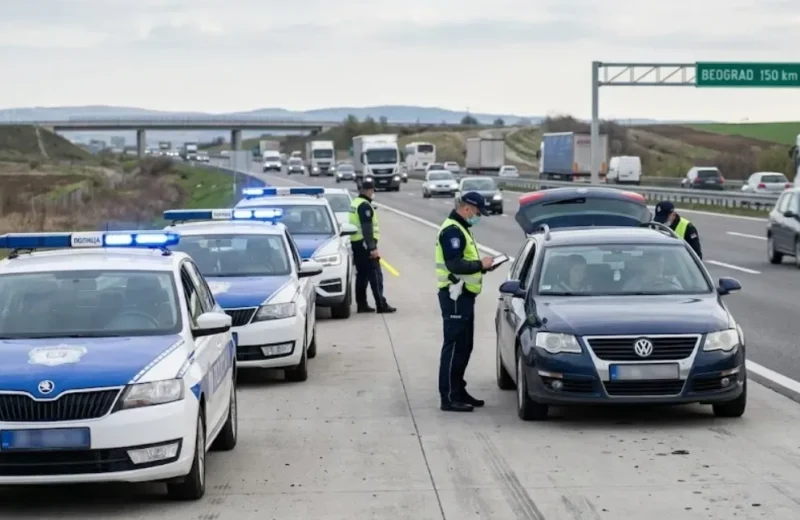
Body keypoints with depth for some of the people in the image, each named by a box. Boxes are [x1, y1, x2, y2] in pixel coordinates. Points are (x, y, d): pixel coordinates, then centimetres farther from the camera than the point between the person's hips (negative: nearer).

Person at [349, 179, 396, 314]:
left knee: (362, 275, 13)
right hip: (364, 244, -10)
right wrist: (373, 247, -23)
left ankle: (361, 304, 14)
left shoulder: (355, 203, 15)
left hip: (355, 243, 10)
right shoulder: (365, 205, -15)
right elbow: (367, 229, -22)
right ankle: (381, 305, -9)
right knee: (375, 275, -7)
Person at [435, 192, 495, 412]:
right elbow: (454, 264, -25)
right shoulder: (452, 230, -16)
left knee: (464, 346, 14)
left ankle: (458, 391, 21)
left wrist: (481, 265, 8)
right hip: (455, 296, -11)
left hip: (464, 295, 11)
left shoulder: (460, 229, 18)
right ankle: (449, 397, -7)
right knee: (454, 346, -9)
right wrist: (480, 264, -16)